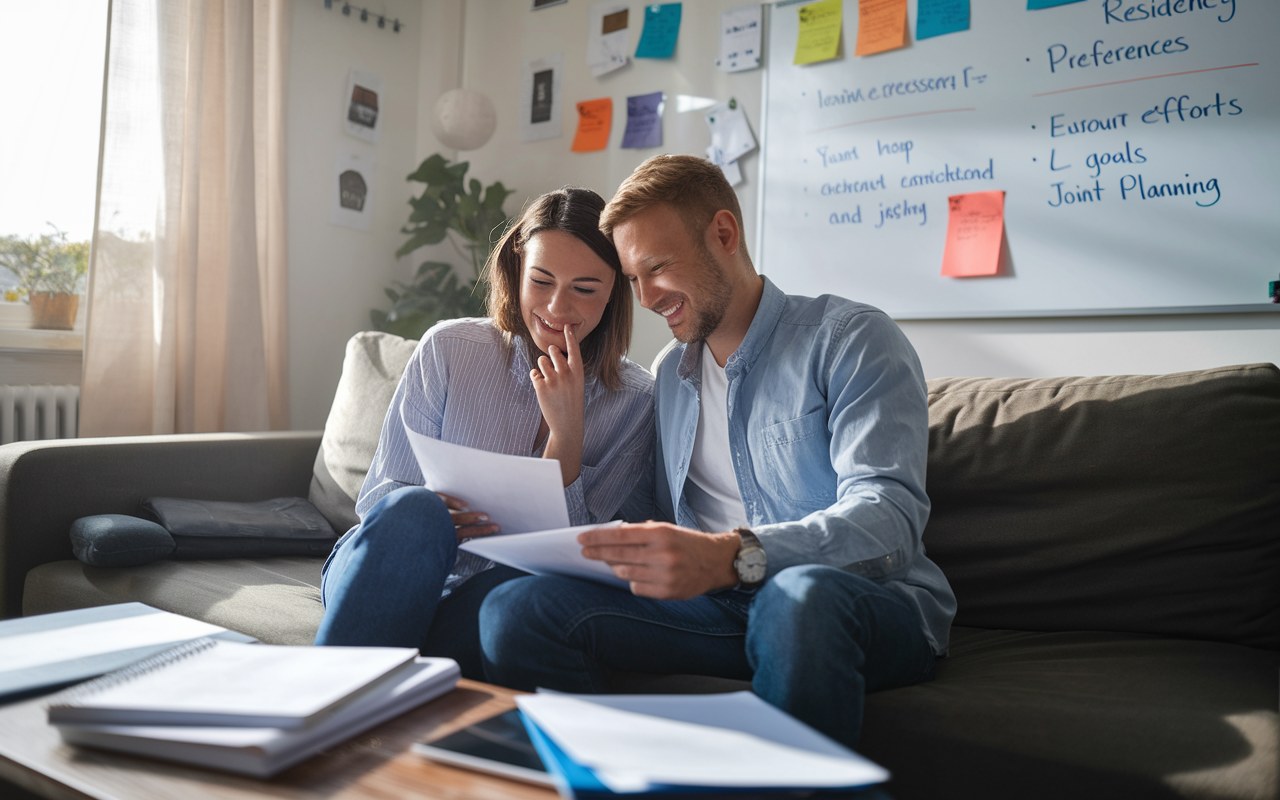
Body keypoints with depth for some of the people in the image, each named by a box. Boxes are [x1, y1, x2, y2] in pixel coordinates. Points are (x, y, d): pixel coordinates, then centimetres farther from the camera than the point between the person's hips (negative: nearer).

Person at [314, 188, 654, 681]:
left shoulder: (634, 401, -2)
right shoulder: (449, 349, -3)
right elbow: (378, 495, -1)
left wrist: (567, 429, -20)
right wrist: (432, 523, -25)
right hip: (385, 582, 1)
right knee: (415, 509, -34)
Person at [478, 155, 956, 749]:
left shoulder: (851, 339, -4)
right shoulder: (670, 372, 18)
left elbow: (889, 520, -18)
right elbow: (651, 508, 19)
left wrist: (733, 556, -35)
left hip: (865, 603, -4)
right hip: (720, 603, 5)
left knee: (798, 595, -41)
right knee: (515, 607, -18)